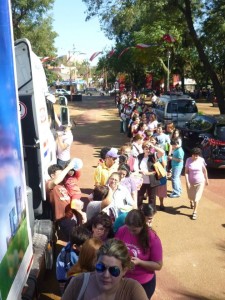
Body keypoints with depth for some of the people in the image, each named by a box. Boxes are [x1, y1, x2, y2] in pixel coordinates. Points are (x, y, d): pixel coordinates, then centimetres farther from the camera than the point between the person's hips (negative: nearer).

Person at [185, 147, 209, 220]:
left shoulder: (201, 160, -12)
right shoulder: (188, 160, -12)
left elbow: (205, 171, 1)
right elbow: (186, 172, -10)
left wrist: (206, 179, 9)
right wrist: (187, 182, -16)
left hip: (200, 182, -1)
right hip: (191, 182, 2)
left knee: (197, 198, -3)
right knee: (190, 196, 19)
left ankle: (195, 212, 7)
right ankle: (191, 202, 54)